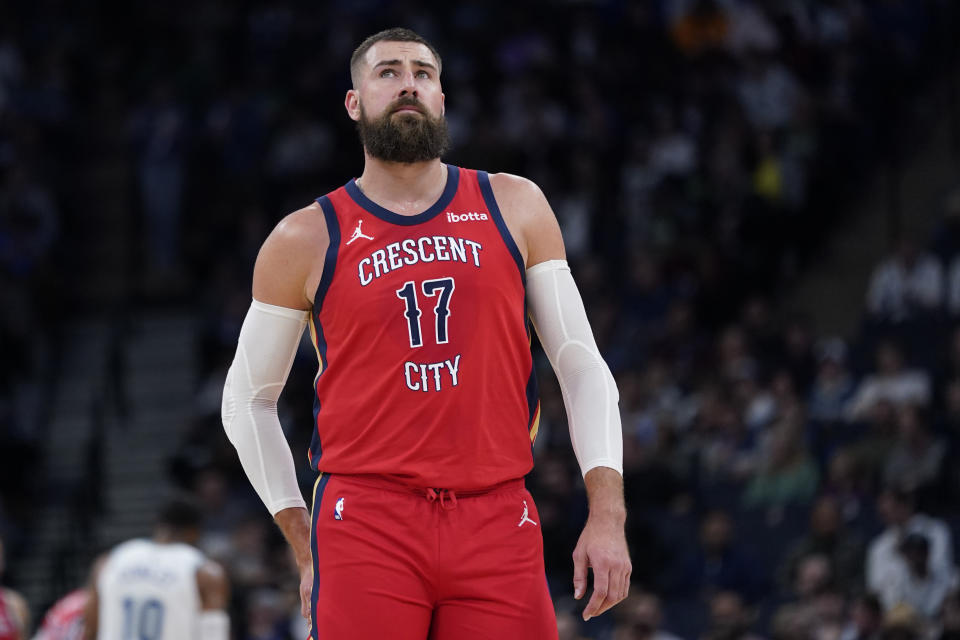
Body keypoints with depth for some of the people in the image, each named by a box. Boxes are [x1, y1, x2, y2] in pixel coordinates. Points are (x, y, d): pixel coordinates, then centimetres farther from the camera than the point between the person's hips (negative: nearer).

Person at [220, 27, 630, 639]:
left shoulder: (514, 208, 10)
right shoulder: (307, 239, 5)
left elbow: (582, 364, 9)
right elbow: (249, 400, 13)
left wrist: (608, 514, -2)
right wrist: (306, 548, 6)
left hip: (498, 523, 2)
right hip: (366, 524, -1)